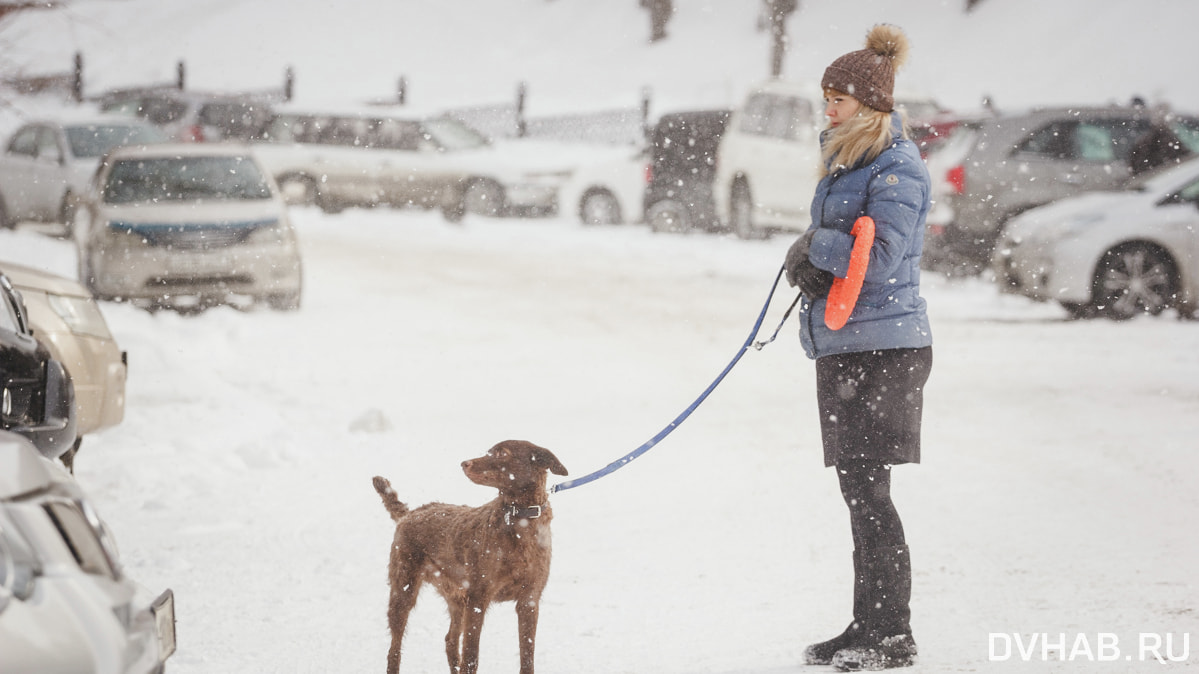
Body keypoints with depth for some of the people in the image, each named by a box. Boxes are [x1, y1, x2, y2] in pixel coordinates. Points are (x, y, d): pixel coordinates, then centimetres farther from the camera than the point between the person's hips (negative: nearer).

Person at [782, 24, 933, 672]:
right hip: (840, 345, 9)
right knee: (857, 490, 11)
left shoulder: (898, 170, -13)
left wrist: (813, 246, -10)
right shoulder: (843, 160, 16)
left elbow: (880, 259, -22)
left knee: (867, 491, -8)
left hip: (883, 348, -9)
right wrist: (806, 264, 1)